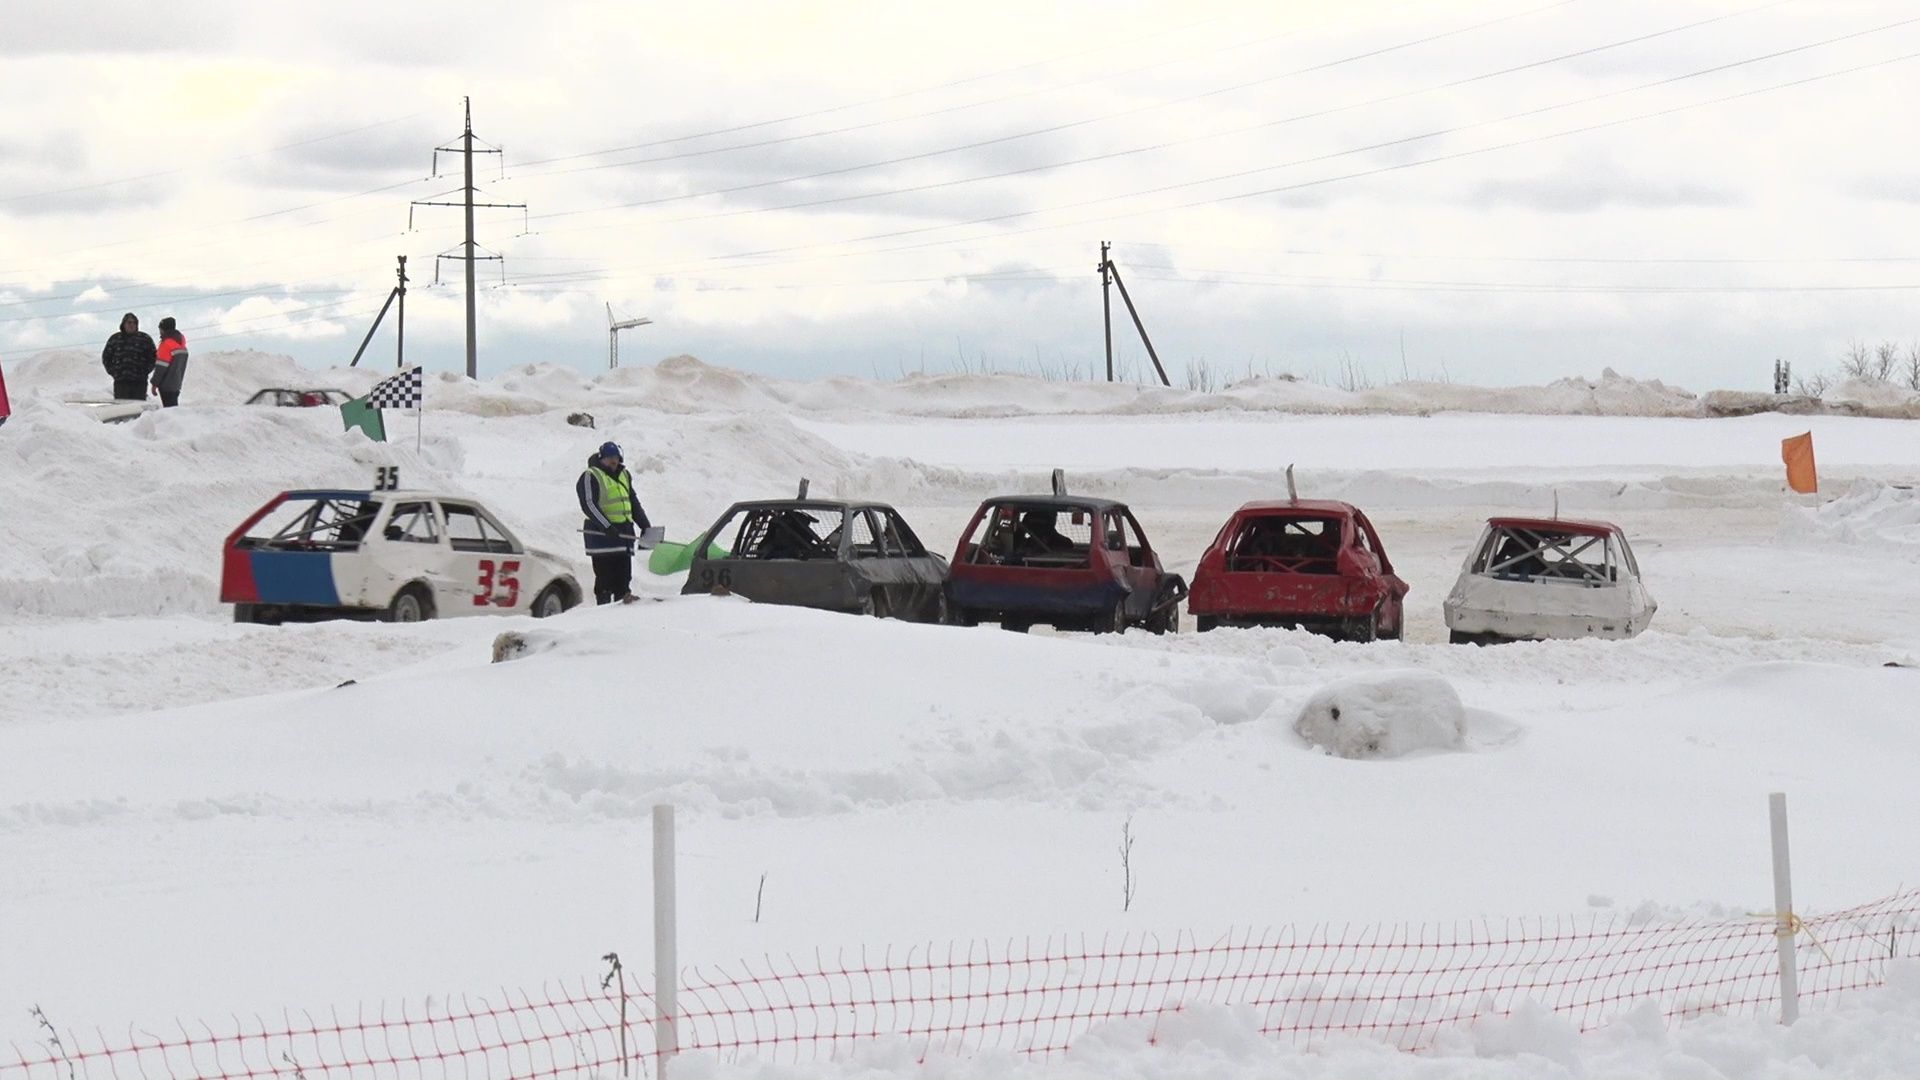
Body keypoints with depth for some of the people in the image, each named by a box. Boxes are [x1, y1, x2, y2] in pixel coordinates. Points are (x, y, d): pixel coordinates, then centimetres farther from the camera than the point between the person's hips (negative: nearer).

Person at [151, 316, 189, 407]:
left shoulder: (167, 343, -15)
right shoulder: (181, 343, 12)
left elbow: (161, 366, -16)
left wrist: (155, 383, -13)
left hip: (167, 385, -9)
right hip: (177, 384, 9)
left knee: (169, 409, -8)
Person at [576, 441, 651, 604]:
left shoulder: (624, 475, 19)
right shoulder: (590, 477, -5)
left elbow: (633, 502, 26)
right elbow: (589, 505, -14)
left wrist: (645, 525, 17)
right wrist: (607, 527, -23)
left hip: (624, 532, 7)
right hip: (602, 534, -7)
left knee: (623, 575, 3)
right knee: (605, 576, -8)